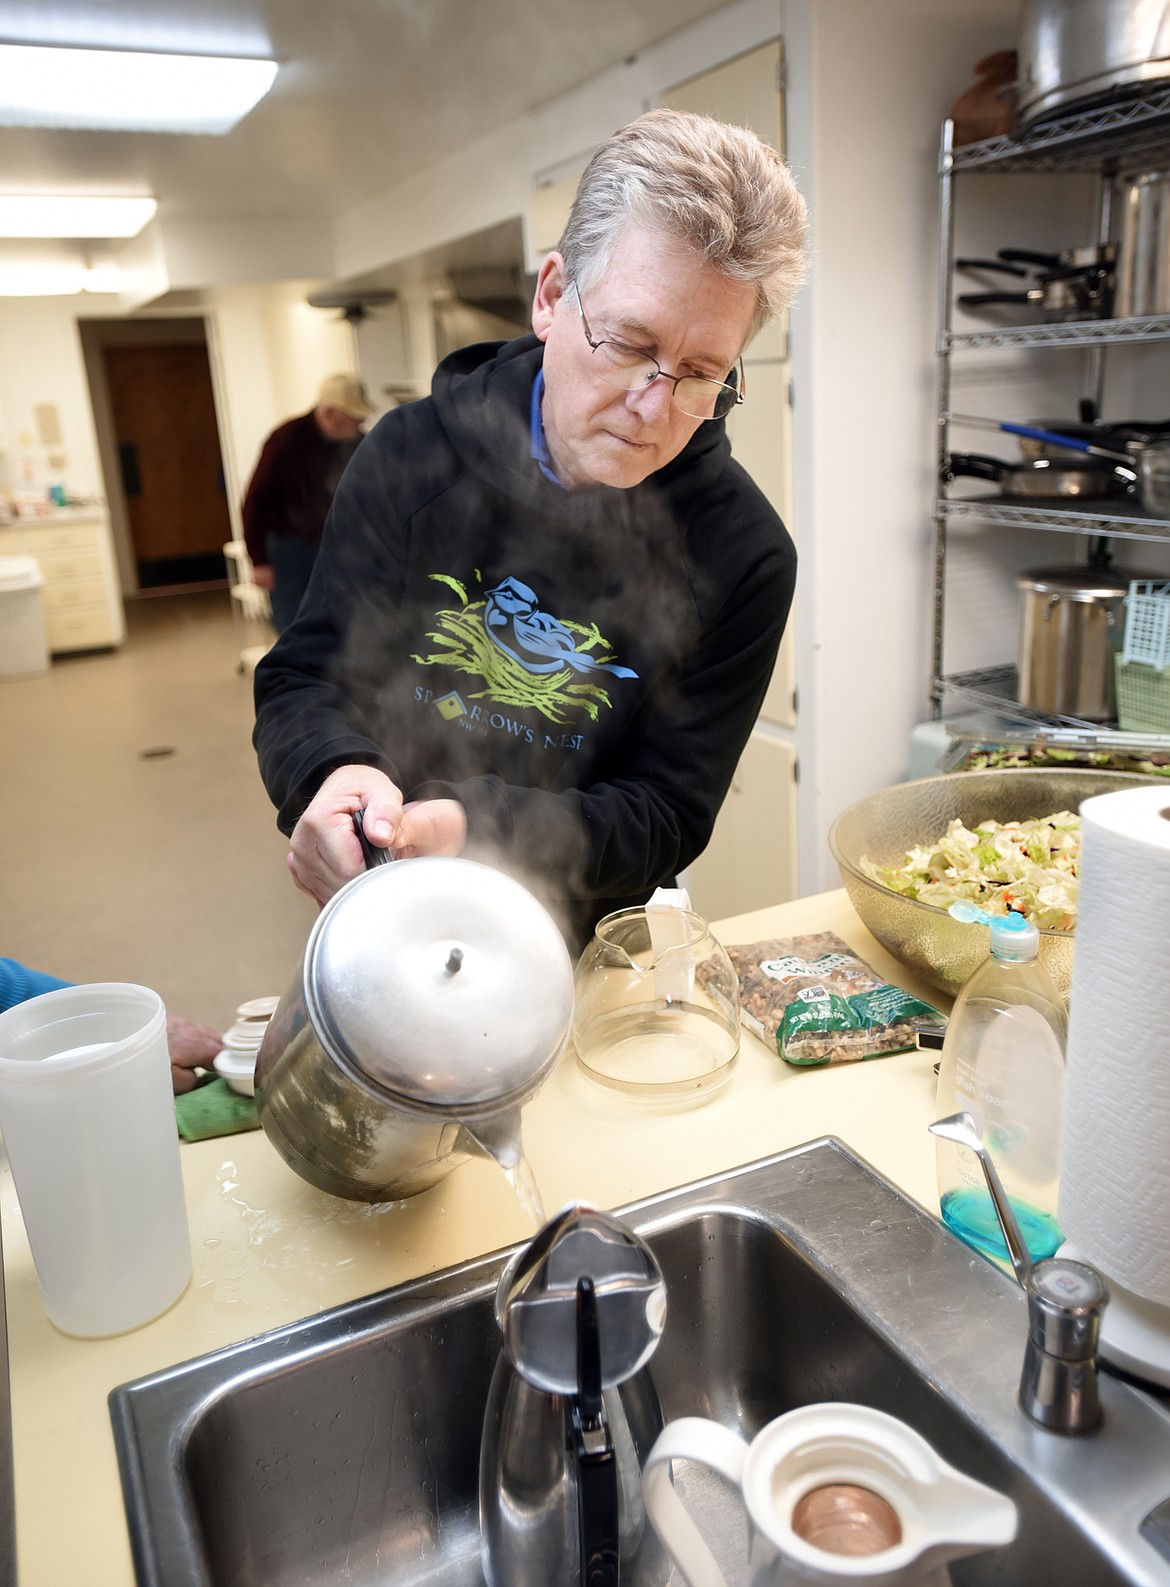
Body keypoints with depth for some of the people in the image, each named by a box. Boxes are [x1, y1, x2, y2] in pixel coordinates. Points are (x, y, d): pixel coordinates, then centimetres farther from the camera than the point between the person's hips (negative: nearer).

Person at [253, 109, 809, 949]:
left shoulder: (744, 556, -13)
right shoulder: (413, 453, -8)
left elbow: (666, 819, -12)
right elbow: (304, 682, -4)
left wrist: (471, 828, -28)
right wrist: (337, 773, -28)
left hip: (585, 947, -1)